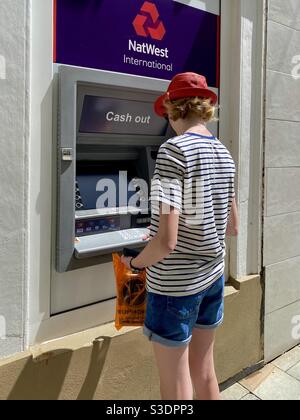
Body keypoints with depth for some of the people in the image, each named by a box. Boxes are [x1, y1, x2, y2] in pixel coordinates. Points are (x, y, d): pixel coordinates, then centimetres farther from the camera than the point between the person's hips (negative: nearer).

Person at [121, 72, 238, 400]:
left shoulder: (174, 149, -19)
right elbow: (232, 227, 13)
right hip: (213, 275, 8)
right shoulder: (224, 154, 5)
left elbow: (166, 241, -24)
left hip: (176, 283, -7)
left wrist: (135, 264, -6)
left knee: (176, 387, 11)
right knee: (204, 373, 23)